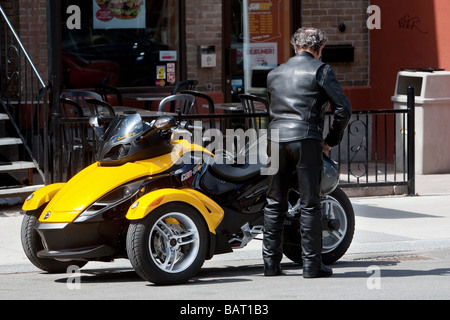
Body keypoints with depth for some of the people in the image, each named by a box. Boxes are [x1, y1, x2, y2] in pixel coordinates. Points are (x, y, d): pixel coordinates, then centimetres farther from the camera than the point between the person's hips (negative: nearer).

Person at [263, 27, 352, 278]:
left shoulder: (275, 74, 19)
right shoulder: (320, 70, 2)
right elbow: (343, 107, -4)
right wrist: (332, 140, 6)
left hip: (276, 137, 5)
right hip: (306, 139, -5)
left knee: (275, 204, 10)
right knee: (310, 204, -1)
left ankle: (271, 262, 10)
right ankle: (312, 264, -2)